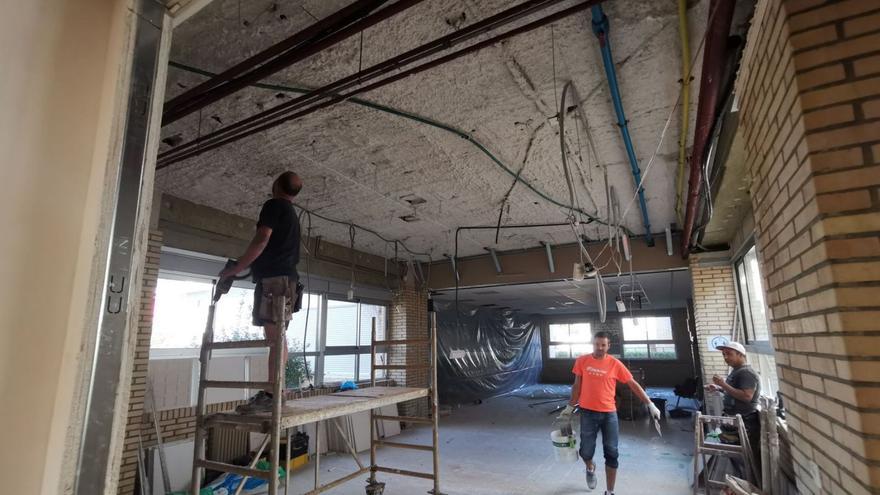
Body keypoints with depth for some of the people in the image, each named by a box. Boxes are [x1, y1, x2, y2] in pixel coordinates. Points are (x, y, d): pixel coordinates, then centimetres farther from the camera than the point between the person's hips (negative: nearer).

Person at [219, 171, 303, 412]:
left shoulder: (273, 205, -3)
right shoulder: (291, 213, 25)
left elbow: (261, 240, -14)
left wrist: (234, 269, -11)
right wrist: (244, 265, 37)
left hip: (274, 277, -9)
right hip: (285, 277, 9)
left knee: (275, 336, -14)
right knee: (277, 336, 7)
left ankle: (271, 394, -16)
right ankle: (275, 391, 9)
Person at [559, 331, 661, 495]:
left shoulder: (615, 364, -5)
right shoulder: (582, 361, -3)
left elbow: (633, 384, 1)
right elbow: (577, 386, 5)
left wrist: (650, 404, -2)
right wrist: (570, 407, 7)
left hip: (609, 414, 0)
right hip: (588, 413, 0)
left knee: (611, 454, 5)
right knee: (586, 451, 4)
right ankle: (590, 468, 40)